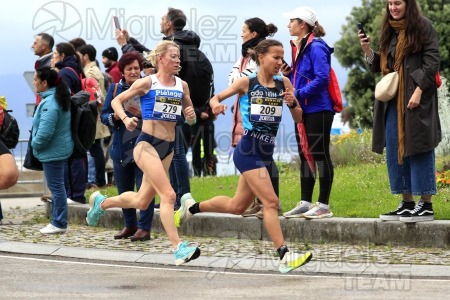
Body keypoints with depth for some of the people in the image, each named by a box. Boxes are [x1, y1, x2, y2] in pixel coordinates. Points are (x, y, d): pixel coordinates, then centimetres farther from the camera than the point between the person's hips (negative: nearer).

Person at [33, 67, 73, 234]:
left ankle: (59, 224, 3)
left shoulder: (50, 103, -23)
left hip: (52, 151, -11)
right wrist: (37, 145, 17)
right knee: (57, 186, 16)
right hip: (59, 149, 11)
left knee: (56, 187, -3)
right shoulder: (58, 98, 10)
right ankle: (57, 221, 23)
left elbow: (45, 132, -27)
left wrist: (35, 145, -10)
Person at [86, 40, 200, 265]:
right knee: (168, 195, -20)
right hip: (147, 144, -6)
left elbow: (190, 118, 17)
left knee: (142, 201, 15)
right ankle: (178, 248, -20)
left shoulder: (182, 86, 8)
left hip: (168, 148, 7)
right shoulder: (147, 83, -5)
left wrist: (191, 116, -7)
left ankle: (101, 203, 40)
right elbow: (116, 101, 2)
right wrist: (125, 118, -16)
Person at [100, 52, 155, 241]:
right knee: (123, 190, 12)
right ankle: (130, 225, 25)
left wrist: (142, 114, -22)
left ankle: (144, 228, 2)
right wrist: (115, 117, -13)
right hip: (121, 147, 4)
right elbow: (104, 115, 7)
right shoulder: (115, 89, 7)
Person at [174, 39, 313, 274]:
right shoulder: (246, 83, -4)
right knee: (271, 202, -17)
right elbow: (216, 97, 6)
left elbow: (299, 119, 7)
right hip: (249, 151, -6)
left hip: (266, 153, 6)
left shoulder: (283, 83, 5)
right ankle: (284, 257, -18)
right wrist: (216, 105, -17)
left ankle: (192, 207, 40)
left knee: (237, 206, 17)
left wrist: (292, 104, -14)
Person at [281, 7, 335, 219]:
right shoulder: (299, 48, 15)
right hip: (303, 110, 9)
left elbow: (321, 78, -21)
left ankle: (324, 206, -1)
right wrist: (288, 74, 4)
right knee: (305, 156, 11)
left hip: (318, 110, -9)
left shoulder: (316, 47, -13)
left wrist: (298, 94, -21)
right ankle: (305, 203, 16)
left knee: (319, 155, -5)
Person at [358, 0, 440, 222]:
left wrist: (419, 90, -18)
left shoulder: (422, 26, -4)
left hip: (417, 98, -7)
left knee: (418, 148, -6)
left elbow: (432, 60, -10)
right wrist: (367, 50, 1)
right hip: (393, 99, 7)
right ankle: (407, 203, 12)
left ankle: (426, 205, -2)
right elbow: (381, 65, 18)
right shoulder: (390, 31, 15)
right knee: (395, 151, 6)